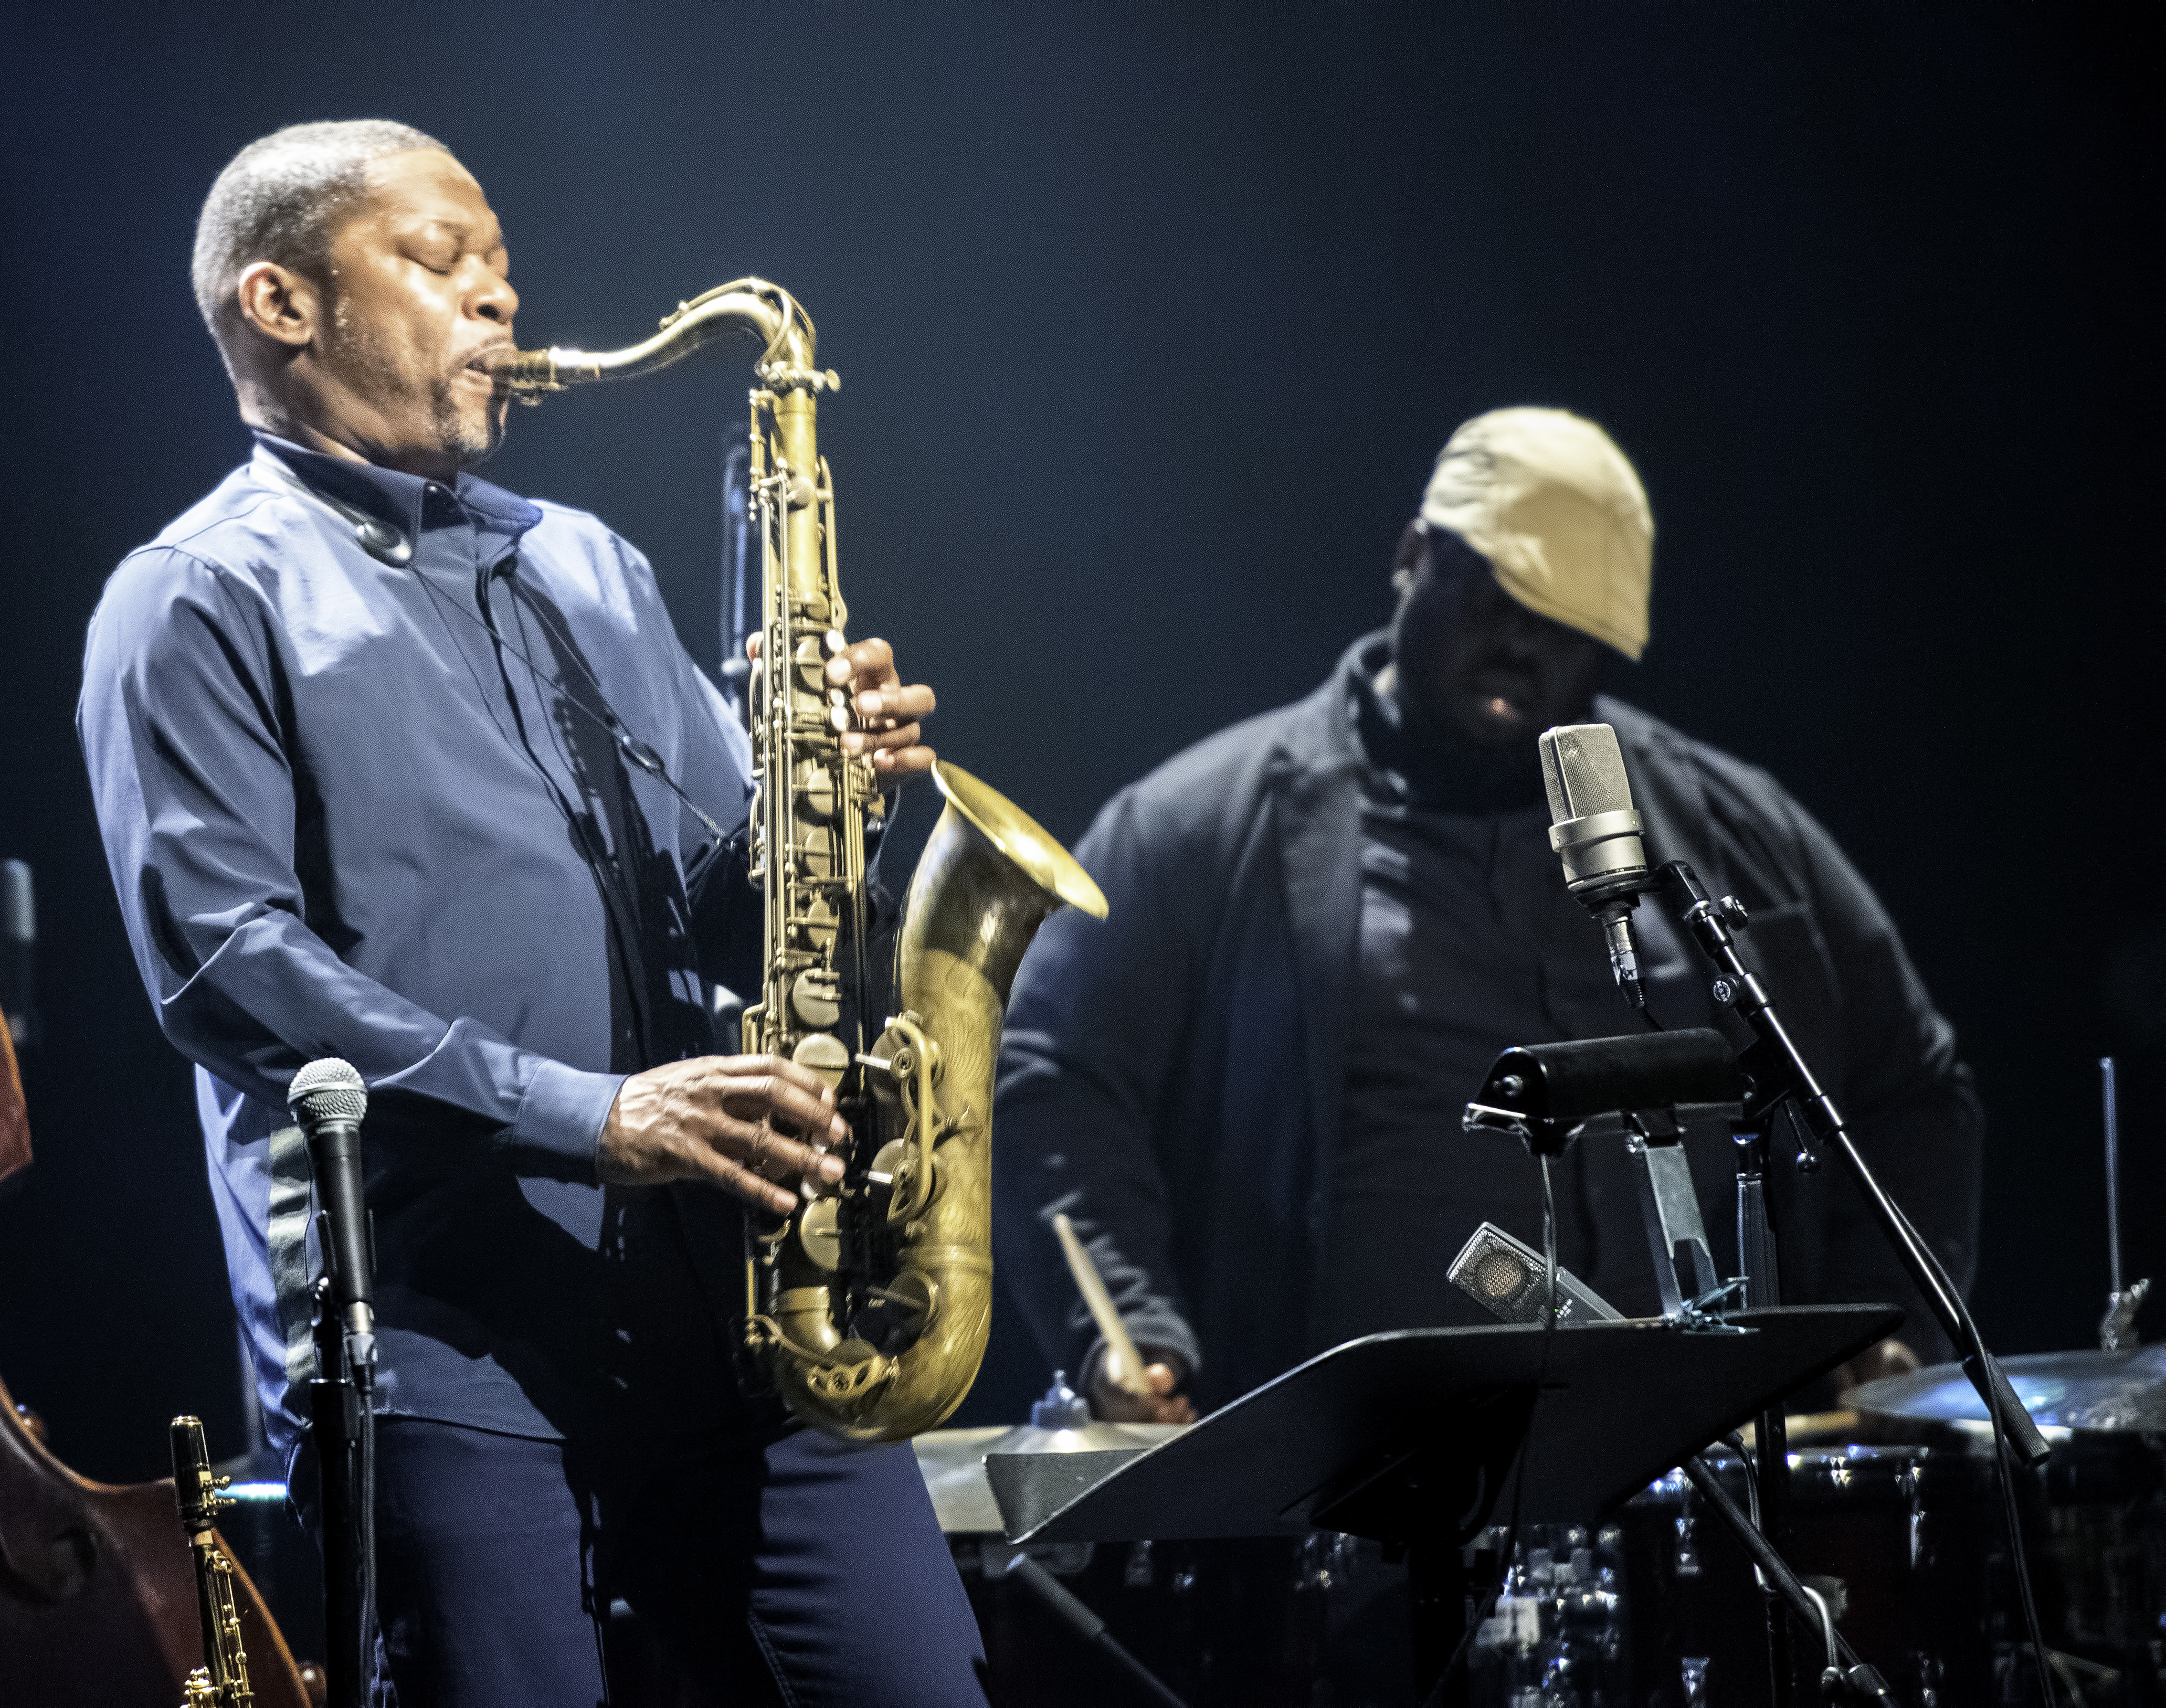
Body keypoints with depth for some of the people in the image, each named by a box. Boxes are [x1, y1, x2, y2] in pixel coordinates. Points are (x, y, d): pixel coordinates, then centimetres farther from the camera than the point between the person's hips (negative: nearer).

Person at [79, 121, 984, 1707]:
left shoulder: (586, 570, 23)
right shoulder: (202, 604, 2)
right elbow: (225, 960, -11)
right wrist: (583, 1116, -18)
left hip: (723, 1304, 6)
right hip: (438, 1331, -5)